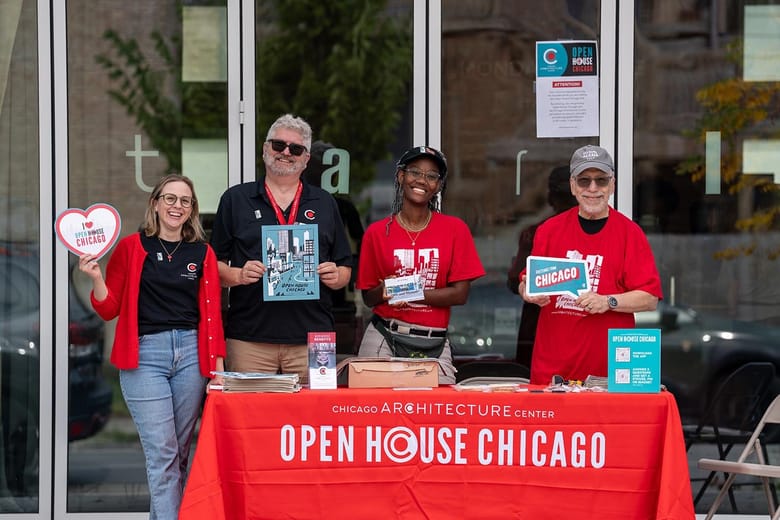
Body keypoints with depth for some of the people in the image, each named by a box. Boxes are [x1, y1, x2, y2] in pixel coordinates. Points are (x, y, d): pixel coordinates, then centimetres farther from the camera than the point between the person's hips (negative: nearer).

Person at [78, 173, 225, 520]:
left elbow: (212, 315, 9)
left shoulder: (202, 254, 11)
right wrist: (96, 278, -14)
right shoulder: (131, 247, 4)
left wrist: (218, 369, 3)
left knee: (180, 453, 6)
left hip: (191, 353, 3)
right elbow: (109, 310, 5)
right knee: (162, 452, -10)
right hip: (144, 355, -3)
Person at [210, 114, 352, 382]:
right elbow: (214, 264, 9)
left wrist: (335, 276, -4)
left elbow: (345, 269, 18)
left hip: (312, 336, 1)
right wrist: (238, 275, -10)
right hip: (250, 338, -1)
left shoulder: (324, 204, 17)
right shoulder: (235, 199, 11)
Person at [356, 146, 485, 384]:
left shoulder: (455, 230, 4)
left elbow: (460, 293, -2)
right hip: (384, 339, 0)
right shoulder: (377, 232, 5)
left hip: (434, 345, 0)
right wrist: (384, 291, -13)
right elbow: (368, 297, 9)